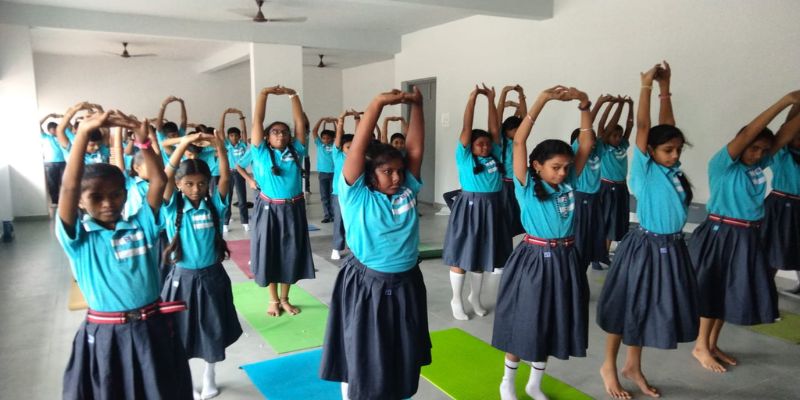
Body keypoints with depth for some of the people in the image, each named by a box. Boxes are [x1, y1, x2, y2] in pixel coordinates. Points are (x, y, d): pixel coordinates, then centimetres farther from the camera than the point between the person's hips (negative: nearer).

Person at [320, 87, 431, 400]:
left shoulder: (407, 191, 1)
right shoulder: (356, 196, -11)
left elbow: (414, 147, -2)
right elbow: (358, 147, -19)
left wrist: (417, 106, -10)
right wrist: (378, 103, -22)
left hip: (406, 285, 5)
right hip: (365, 287, -5)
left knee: (401, 358, 19)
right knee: (361, 358, 10)